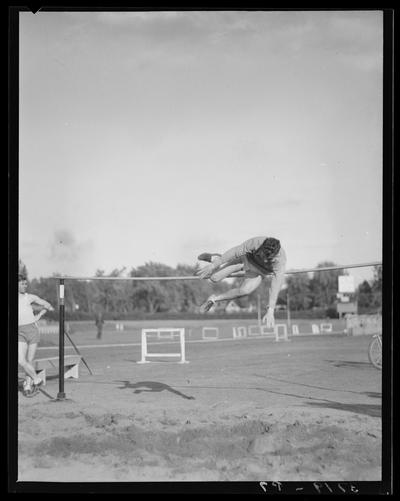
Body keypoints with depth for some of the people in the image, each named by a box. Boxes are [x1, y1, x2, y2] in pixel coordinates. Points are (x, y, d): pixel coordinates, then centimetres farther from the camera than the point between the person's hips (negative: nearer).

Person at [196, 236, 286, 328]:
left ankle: (214, 298, -2)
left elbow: (275, 287, -40)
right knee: (215, 278, -6)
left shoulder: (280, 261, -40)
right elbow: (235, 251, -27)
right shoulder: (255, 242, -40)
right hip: (246, 258, 1)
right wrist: (213, 266, -20)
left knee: (245, 290, -29)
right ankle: (215, 259, 33)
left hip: (260, 271, 0)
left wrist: (270, 311, -43)